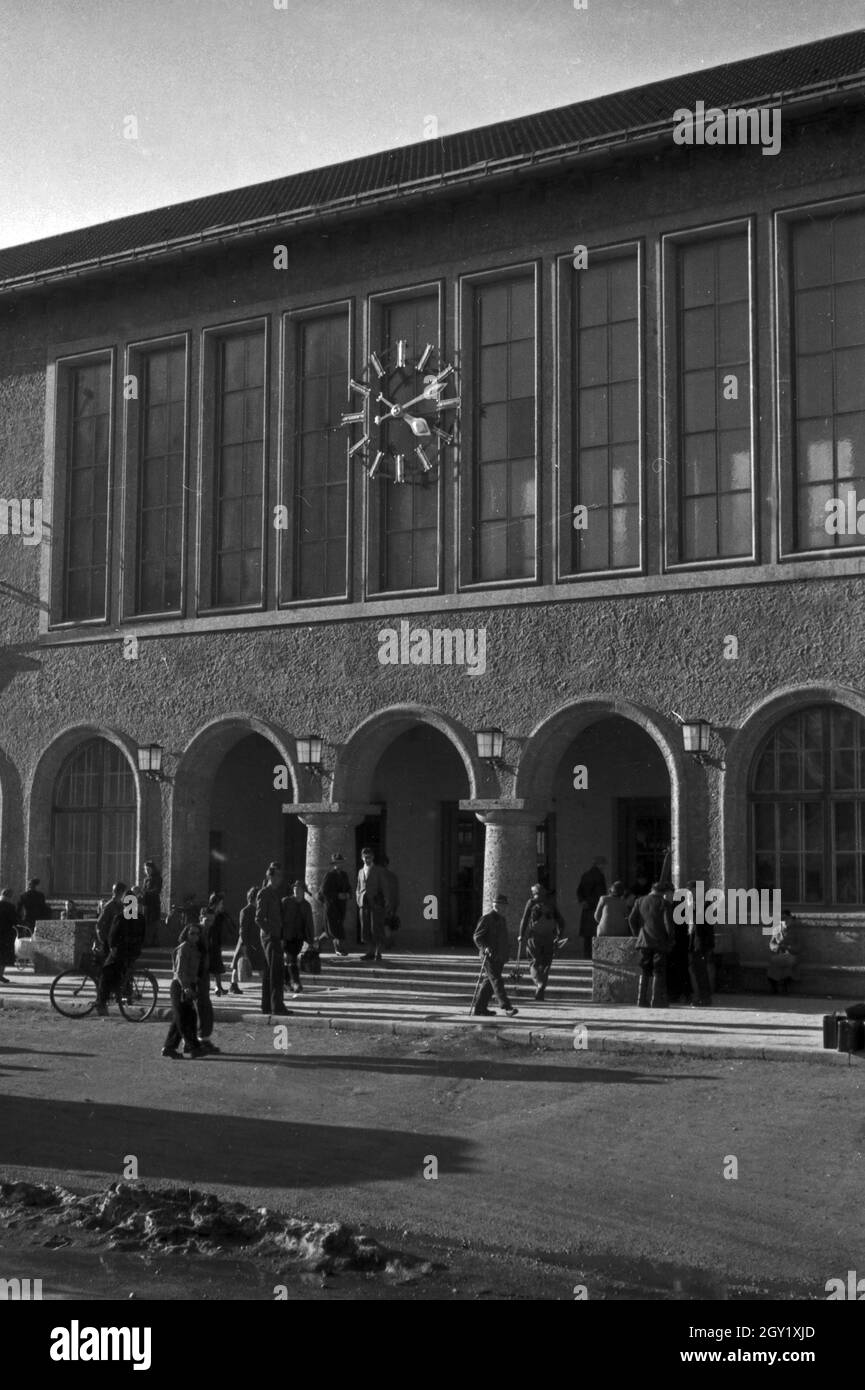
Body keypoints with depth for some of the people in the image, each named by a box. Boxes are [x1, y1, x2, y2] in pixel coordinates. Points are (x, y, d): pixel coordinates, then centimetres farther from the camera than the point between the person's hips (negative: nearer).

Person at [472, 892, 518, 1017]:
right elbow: (477, 936, -13)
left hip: (499, 956, 9)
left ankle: (480, 1008, 15)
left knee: (490, 982, 10)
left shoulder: (501, 919, 18)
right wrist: (485, 948, -25)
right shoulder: (487, 918, -9)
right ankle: (506, 1007, -21)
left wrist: (507, 950, 23)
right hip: (489, 956, -9)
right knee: (496, 981, -14)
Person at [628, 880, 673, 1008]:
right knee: (658, 973, 1)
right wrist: (670, 939, 0)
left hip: (644, 941, 4)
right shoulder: (663, 903, -4)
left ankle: (642, 1000, 4)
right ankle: (657, 1001, -4)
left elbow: (632, 919, 3)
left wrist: (637, 934, 13)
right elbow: (668, 922, -11)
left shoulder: (640, 901, 8)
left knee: (644, 973, 9)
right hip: (660, 942, -4)